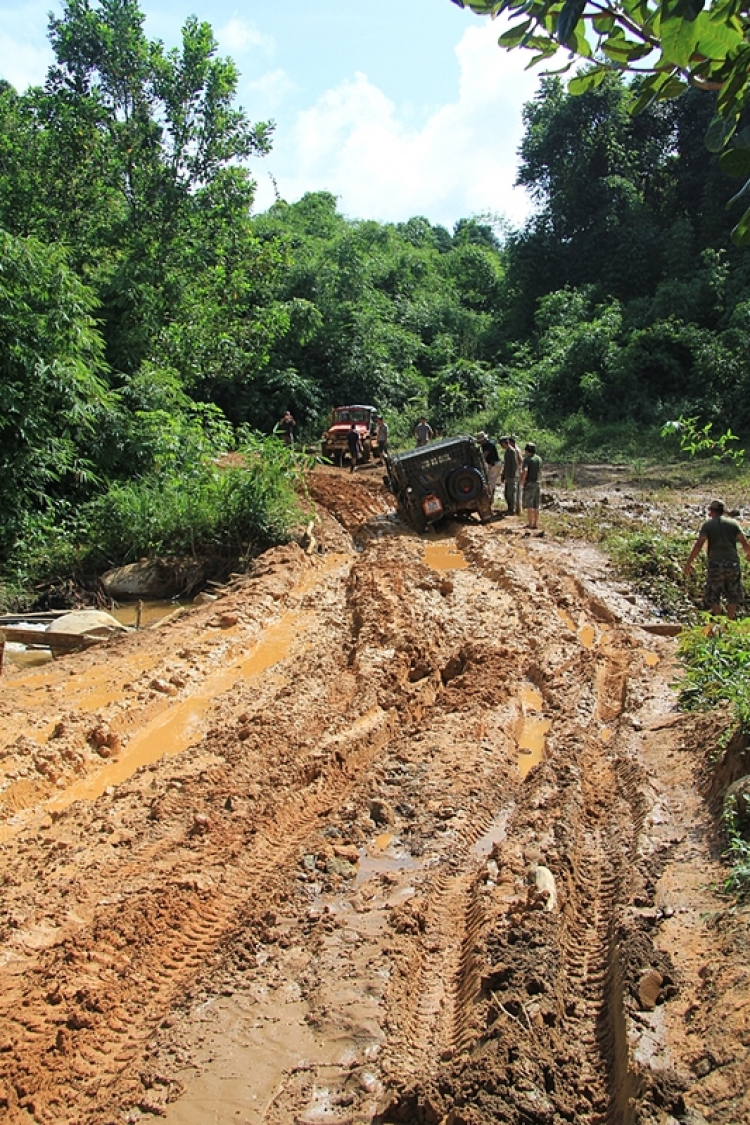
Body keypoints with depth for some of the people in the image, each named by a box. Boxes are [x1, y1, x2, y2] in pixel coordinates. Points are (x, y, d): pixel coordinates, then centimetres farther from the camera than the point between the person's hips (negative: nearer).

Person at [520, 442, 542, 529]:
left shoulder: (527, 459, -12)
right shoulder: (539, 458, 10)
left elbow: (525, 471, -24)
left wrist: (522, 482, -14)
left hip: (530, 483, -7)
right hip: (537, 483, 7)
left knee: (529, 505, -4)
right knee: (536, 505, 11)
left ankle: (530, 524, -5)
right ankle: (535, 524, 15)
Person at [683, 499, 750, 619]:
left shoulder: (708, 524, 2)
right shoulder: (733, 523, 8)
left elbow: (698, 545, -7)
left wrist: (688, 563, -4)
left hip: (715, 565, -2)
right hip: (733, 564, 2)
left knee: (713, 596, 11)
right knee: (733, 596, 15)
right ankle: (729, 621, 11)